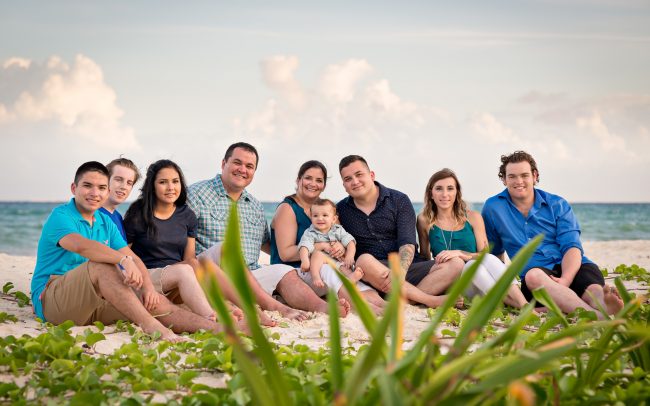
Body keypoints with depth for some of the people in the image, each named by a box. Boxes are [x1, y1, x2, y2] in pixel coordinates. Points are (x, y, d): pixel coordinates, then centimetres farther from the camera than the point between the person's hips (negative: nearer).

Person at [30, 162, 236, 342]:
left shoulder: (106, 223, 16)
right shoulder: (60, 216, -8)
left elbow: (133, 258, 7)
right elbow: (81, 245, -31)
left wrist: (148, 286, -13)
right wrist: (124, 259, -42)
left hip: (92, 304, 7)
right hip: (51, 301, -7)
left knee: (156, 302, -13)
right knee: (100, 264, -33)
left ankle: (219, 329, -24)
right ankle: (150, 326, -43)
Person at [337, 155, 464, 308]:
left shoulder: (399, 201, 5)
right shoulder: (341, 210, 12)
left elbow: (407, 243, -6)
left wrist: (400, 271, -26)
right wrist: (338, 249, -12)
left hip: (405, 267, 1)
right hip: (372, 273, -1)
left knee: (456, 264, -20)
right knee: (365, 260, -36)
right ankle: (431, 300, -32)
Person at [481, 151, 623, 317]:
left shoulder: (558, 205, 10)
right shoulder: (493, 208, 13)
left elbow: (572, 247, -3)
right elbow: (494, 252, 25)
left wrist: (564, 280, -21)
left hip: (570, 269, 2)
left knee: (590, 272, -34)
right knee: (533, 275, -38)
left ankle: (603, 303, -70)